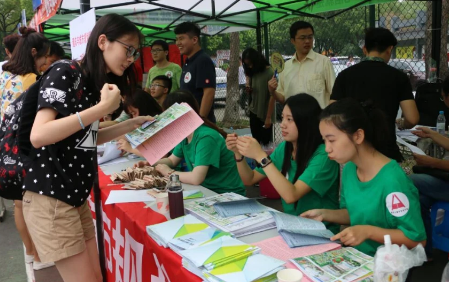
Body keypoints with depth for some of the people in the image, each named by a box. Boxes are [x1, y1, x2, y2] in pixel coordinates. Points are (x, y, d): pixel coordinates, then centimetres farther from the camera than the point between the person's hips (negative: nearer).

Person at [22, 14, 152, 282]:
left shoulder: (96, 83, 11)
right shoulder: (65, 74, -13)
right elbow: (38, 136, -25)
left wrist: (131, 125, 11)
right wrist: (102, 108, -24)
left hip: (77, 197, 8)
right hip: (49, 199, -8)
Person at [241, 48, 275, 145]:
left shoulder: (269, 73, -13)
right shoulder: (252, 73, 8)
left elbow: (272, 96, -15)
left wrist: (268, 117, -16)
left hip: (265, 114, -6)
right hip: (254, 112, 6)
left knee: (266, 142, 1)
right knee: (255, 141, 8)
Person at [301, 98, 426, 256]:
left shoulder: (392, 180, -24)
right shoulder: (349, 168, 0)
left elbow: (417, 239, -17)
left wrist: (369, 231, -25)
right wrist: (324, 214, -1)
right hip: (356, 255, 6)